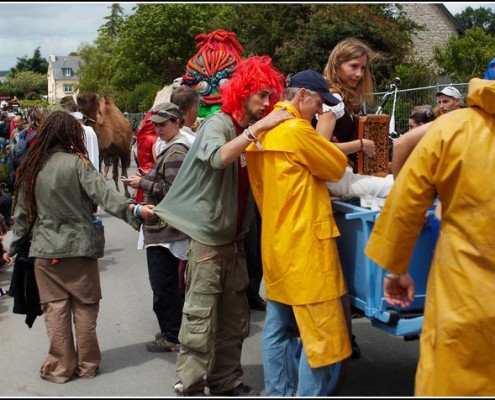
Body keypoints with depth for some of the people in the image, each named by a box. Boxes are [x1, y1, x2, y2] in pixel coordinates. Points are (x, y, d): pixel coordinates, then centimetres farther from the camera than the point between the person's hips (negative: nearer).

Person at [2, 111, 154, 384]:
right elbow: (102, 193, -21)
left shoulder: (30, 168, 5)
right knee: (84, 307, 10)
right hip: (79, 246, -2)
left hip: (45, 249, 3)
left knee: (55, 309, 8)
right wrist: (132, 209, -31)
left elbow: (22, 213, 10)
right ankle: (87, 364, 17)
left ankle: (60, 367, 13)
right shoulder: (77, 161, -7)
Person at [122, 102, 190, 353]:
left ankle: (171, 337, 6)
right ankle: (172, 332, 26)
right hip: (164, 227, 10)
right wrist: (148, 179, 10)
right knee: (170, 283, 16)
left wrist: (143, 183, -13)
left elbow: (172, 190, -21)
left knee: (163, 284, -3)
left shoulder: (175, 152, -14)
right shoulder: (173, 147, 17)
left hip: (164, 229, -10)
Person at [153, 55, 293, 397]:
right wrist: (258, 127, -32)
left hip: (234, 238, 8)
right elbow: (219, 157, -32)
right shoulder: (218, 123, -10)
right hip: (207, 236, -8)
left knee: (234, 317, 13)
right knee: (200, 318, -4)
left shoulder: (254, 132, 13)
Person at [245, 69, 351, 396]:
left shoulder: (263, 132, 11)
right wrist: (323, 134, 11)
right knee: (324, 339, -2)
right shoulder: (296, 130, -14)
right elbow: (338, 167, -4)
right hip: (304, 244, -9)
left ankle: (279, 394, 23)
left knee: (279, 329, 14)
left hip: (277, 243, 9)